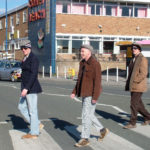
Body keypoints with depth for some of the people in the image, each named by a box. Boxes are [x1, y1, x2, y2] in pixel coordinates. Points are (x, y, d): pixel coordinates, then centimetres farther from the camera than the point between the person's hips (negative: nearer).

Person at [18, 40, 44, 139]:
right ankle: (38, 124, 19)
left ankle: (34, 133, 9)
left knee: (32, 110, -1)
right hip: (26, 88, 10)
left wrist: (26, 88, -27)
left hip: (31, 88, -10)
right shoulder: (26, 59, 14)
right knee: (22, 107, 12)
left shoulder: (33, 59, -15)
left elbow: (34, 75, -23)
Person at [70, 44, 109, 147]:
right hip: (85, 93, 9)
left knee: (86, 115, -6)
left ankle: (85, 139, 2)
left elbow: (97, 81, -20)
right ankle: (102, 130, 32)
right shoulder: (83, 63, 11)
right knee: (89, 114, 15)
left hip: (91, 94, -9)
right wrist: (74, 92, 12)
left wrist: (95, 97, -23)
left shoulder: (95, 64, -16)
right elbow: (80, 79, 17)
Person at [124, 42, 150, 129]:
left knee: (134, 104, -6)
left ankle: (132, 123, 2)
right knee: (138, 104, 14)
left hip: (138, 86, -9)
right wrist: (128, 84, 12)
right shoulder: (133, 60, 16)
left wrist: (134, 81, -18)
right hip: (133, 86, 9)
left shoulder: (143, 59, -11)